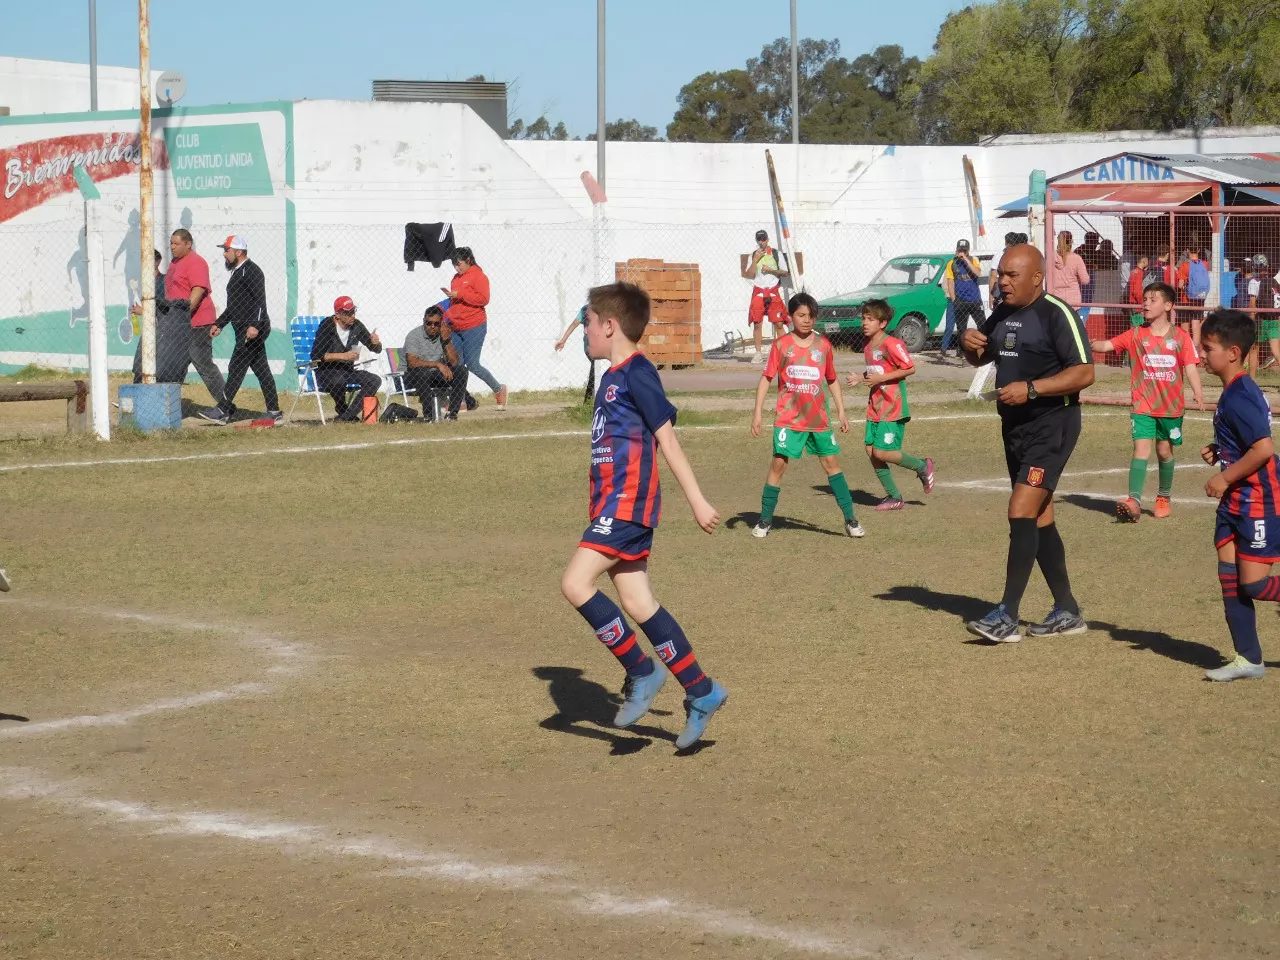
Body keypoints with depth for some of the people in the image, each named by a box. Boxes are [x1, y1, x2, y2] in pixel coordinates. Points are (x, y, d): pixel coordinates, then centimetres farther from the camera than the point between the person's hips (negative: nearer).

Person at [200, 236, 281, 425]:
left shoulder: (251, 271, -11)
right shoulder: (237, 273, 21)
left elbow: (260, 300, -21)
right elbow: (233, 306, 29)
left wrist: (255, 325, -30)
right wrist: (219, 324, 26)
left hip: (253, 330, -10)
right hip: (244, 331, 10)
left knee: (236, 368, -10)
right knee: (261, 370, 9)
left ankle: (223, 411, -11)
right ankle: (274, 413, 10)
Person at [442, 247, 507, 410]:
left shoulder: (478, 276, -7)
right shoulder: (457, 278, 18)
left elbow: (483, 299, -18)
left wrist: (460, 294, -18)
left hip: (474, 328, -8)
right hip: (457, 328, 8)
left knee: (472, 365, -9)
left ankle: (498, 389, 10)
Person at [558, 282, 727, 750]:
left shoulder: (636, 372, -11)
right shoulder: (614, 376, 17)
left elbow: (667, 438, -14)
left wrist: (697, 501, -14)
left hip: (626, 503, -10)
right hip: (614, 503, 10)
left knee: (575, 583, -16)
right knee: (636, 603, 8)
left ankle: (641, 672, -6)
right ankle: (701, 693, 13)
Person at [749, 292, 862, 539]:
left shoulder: (824, 345, 6)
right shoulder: (781, 345, -2)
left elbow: (832, 380, 15)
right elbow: (766, 378, -2)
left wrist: (841, 412, 12)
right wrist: (758, 412, -8)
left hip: (819, 419, 2)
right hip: (788, 418, -2)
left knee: (832, 463, 4)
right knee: (778, 464, -5)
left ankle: (850, 519, 9)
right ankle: (765, 521, 4)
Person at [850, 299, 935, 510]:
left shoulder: (891, 344, -15)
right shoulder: (868, 348, 11)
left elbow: (910, 368, -16)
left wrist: (881, 378, -19)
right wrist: (860, 378, 5)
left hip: (892, 408, -9)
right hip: (875, 408, 9)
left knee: (882, 452, -12)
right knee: (871, 450, 3)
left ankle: (922, 467, 11)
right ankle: (894, 497, 13)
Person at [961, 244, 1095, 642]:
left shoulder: (1057, 314, -14)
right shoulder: (1003, 315, 11)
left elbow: (1085, 373, -19)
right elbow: (981, 358, 26)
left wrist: (1030, 388, -25)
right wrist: (970, 344, 2)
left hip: (1052, 426, -9)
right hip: (1015, 427, 9)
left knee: (1021, 511, -17)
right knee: (1039, 519, 12)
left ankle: (1007, 617, -17)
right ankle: (1067, 612, 21)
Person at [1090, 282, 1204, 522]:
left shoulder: (1181, 337, -2)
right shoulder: (1135, 335, 0)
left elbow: (1191, 366, -9)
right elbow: (1107, 345, -8)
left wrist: (1197, 392, -24)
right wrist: (1089, 344, -29)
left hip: (1171, 406, 1)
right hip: (1143, 405, -1)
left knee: (1165, 452, 13)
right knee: (1141, 449, -14)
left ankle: (1163, 497, 33)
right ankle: (1134, 501, -20)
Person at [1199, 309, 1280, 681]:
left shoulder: (1239, 397, -21)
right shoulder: (1234, 392, 10)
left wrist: (1225, 478, -19)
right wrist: (1218, 452, 8)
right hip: (1236, 502, 10)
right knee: (1230, 580, 7)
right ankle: (1248, 659, 11)